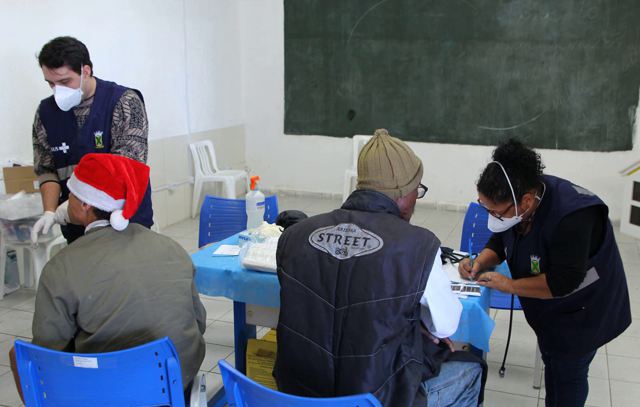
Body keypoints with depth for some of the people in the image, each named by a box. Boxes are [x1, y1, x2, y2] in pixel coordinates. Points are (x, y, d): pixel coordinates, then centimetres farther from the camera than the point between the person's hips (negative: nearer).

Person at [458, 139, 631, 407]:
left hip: (581, 312, -7)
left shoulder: (573, 217, -39)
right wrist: (479, 263, -18)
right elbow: (500, 242, 1)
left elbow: (563, 282, -38)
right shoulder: (515, 199, -15)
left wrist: (509, 285, -29)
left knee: (568, 374, 10)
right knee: (551, 363, 25)